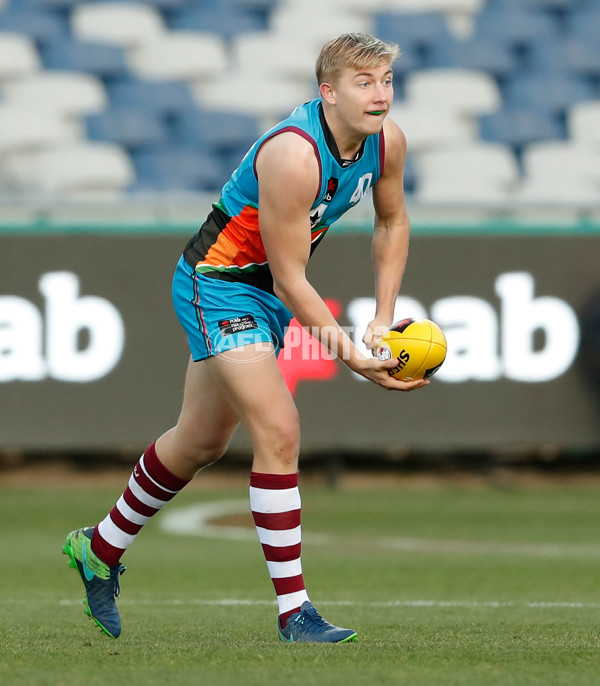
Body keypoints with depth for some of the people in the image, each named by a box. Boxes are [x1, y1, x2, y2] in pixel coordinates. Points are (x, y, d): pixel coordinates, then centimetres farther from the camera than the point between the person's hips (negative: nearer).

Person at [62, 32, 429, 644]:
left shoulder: (386, 141, -9)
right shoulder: (293, 155, -33)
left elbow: (392, 222, 11)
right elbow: (290, 281, -28)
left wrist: (382, 322, 3)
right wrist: (350, 356, -30)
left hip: (266, 293, 9)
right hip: (216, 283, -9)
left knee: (202, 442, 19)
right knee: (278, 431, -20)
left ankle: (99, 549, 40)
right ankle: (293, 611, -15)